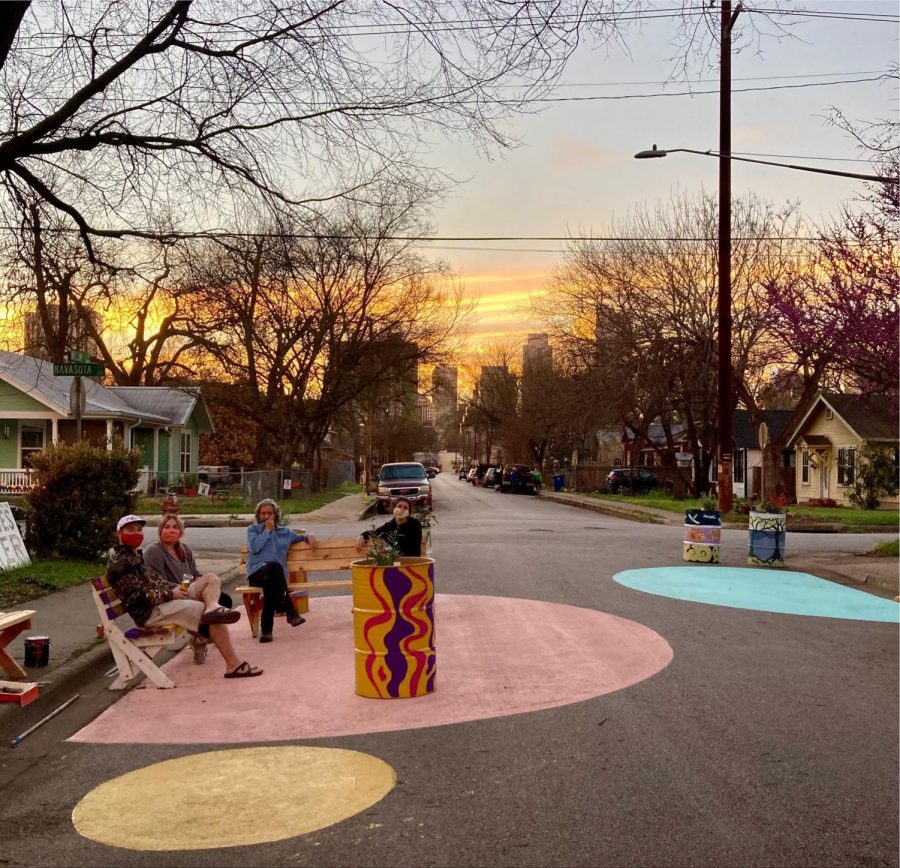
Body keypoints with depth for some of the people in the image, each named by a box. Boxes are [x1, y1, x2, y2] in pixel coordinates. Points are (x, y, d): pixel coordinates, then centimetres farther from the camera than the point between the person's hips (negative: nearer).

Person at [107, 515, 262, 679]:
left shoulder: (134, 556, 23)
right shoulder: (121, 562, -10)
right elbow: (136, 596, -21)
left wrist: (173, 591, 6)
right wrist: (171, 594, -15)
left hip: (162, 602, 11)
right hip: (150, 612, -10)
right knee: (216, 618, -20)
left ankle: (213, 608, -35)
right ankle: (234, 665, -24)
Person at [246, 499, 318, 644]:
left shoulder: (284, 532, 26)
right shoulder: (253, 529, 17)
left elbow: (301, 537, 38)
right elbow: (255, 547, -3)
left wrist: (310, 536, 15)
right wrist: (267, 530, 3)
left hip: (275, 576, 3)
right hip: (257, 573, -3)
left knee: (270, 581, -39)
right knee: (274, 566, -40)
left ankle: (266, 628, -39)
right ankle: (289, 611, -41)